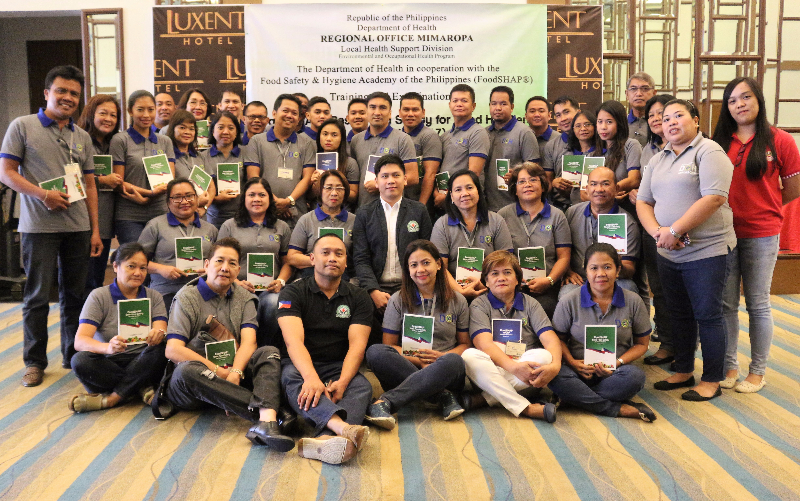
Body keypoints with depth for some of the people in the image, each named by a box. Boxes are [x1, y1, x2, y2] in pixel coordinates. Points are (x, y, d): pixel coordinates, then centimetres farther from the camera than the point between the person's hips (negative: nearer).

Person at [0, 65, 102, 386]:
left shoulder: (82, 137, 14)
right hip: (38, 227, -4)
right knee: (37, 296, 1)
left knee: (75, 294, 9)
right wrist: (43, 194, -16)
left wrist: (95, 230, 8)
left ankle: (74, 355, 21)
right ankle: (34, 362, 14)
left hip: (78, 227, 4)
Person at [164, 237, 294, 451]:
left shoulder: (244, 298, 13)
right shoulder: (187, 298, 1)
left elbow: (248, 342, -4)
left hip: (234, 373, 3)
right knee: (187, 370, -36)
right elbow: (173, 350, -12)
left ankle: (266, 422, -48)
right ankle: (270, 414, -41)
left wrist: (234, 372, -24)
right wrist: (219, 371, -18)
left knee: (270, 352, -20)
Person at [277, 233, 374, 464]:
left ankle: (324, 440, -58)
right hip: (302, 366, -1)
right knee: (291, 377, -34)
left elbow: (357, 345, -5)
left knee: (362, 386, -30)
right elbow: (294, 341, -15)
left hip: (340, 368, 2)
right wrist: (311, 377, -35)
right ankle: (342, 427, -59)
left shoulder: (359, 298, 8)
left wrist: (342, 382, -25)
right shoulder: (293, 293, 1)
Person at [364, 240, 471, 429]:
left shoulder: (457, 301, 12)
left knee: (453, 361, -37)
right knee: (375, 352, -30)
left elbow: (465, 344, 14)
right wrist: (418, 360, -11)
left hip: (445, 374, 0)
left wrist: (443, 356, -8)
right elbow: (389, 346, 6)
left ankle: (385, 402, -40)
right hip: (407, 367, 0)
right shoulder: (398, 300, 9)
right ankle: (442, 396, -30)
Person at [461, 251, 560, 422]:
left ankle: (483, 399, -27)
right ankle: (525, 408, -34)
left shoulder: (530, 304, 12)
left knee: (543, 355, -28)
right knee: (470, 356, -31)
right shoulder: (479, 305, 5)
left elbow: (550, 339, -2)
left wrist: (555, 365, -26)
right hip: (492, 370, -1)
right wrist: (514, 367, -30)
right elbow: (484, 343, -12)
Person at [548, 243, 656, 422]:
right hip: (579, 370, 0)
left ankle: (575, 398, -23)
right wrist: (572, 362, -13)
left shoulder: (633, 301, 3)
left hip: (614, 373, 1)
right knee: (555, 375, -34)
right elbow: (558, 338, 7)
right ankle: (618, 409, -27)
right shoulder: (569, 302, 0)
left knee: (635, 375, -34)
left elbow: (642, 343, 9)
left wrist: (618, 363, -9)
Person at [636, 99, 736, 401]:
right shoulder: (658, 160, 14)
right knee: (679, 315, 15)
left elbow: (714, 198, -20)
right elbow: (643, 201, 10)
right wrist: (657, 232, -9)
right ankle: (683, 372, 28)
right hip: (668, 253, 7)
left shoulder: (709, 152, -8)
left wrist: (675, 230, -20)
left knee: (708, 316, 1)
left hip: (705, 251, -7)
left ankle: (712, 381, 13)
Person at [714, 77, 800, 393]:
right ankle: (729, 366, 21)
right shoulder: (720, 143, 4)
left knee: (758, 304, 6)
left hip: (761, 236, -3)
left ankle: (757, 372, 18)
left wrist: (761, 208, 7)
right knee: (726, 303, 8)